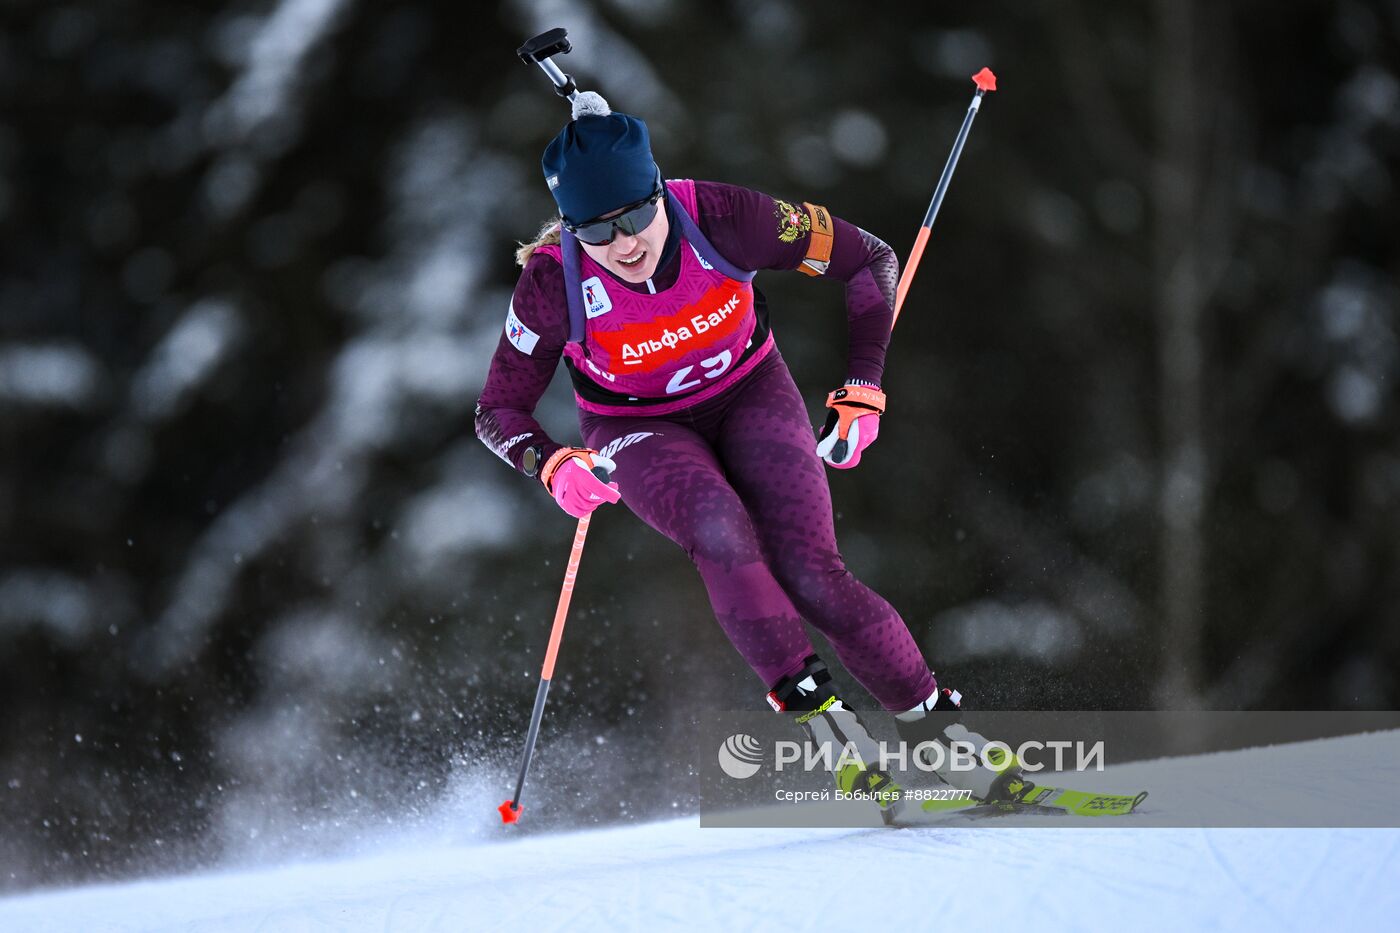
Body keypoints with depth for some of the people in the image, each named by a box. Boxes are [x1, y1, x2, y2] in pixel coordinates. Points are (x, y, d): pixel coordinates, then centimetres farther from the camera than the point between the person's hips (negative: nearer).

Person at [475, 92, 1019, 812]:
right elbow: (498, 411, -12)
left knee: (811, 574, -20)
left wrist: (863, 392, -17)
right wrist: (554, 465, -33)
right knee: (721, 536, -33)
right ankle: (811, 706, -24)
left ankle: (935, 728, -8)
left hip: (748, 395, 0)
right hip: (641, 431, 0)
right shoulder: (553, 281, -26)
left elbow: (870, 260, -13)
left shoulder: (719, 218, -27)